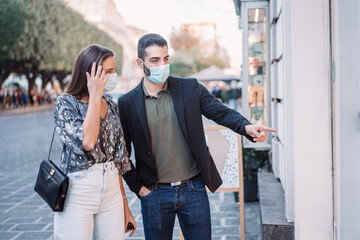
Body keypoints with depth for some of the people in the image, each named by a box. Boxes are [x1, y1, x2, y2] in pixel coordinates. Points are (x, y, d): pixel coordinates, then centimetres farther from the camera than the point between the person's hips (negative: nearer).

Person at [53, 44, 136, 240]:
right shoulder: (66, 103, -7)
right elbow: (87, 141, -24)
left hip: (112, 192, 5)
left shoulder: (111, 107, 10)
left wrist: (125, 206, 15)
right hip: (78, 193, -5)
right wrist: (95, 97, -16)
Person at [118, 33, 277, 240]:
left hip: (194, 189, 1)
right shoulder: (127, 103, -1)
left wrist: (246, 127, -25)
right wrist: (137, 187, -2)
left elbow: (221, 112, -6)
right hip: (155, 194, -1)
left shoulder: (190, 89, 2)